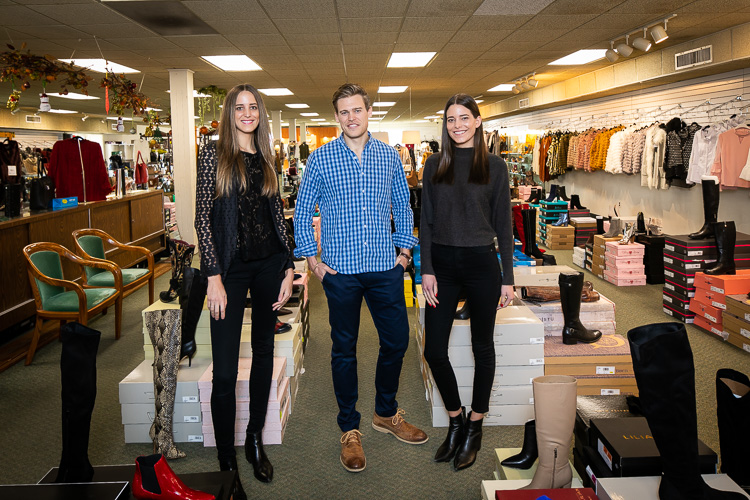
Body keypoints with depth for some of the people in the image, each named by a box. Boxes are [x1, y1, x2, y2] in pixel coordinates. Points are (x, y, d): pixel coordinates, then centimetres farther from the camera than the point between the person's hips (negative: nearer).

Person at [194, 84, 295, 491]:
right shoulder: (214, 154, -2)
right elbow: (202, 218, -6)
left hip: (269, 264, 5)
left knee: (263, 352, 13)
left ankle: (256, 441, 28)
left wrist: (288, 267, 5)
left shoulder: (266, 158, 11)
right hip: (230, 266, -4)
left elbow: (277, 214, 12)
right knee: (225, 371, -5)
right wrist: (213, 276, -13)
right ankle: (226, 460, 11)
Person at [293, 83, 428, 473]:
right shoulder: (320, 158, 0)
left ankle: (386, 413, 33)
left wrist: (404, 249, 6)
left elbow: (403, 207, 14)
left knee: (396, 341, 9)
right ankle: (349, 428, 22)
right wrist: (312, 257, -2)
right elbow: (302, 211, 5)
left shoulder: (389, 156, 7)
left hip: (386, 267, 3)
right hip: (341, 270, -2)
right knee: (344, 349, 7)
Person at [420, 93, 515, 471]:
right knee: (434, 349, 2)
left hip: (481, 263, -1)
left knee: (482, 347, 9)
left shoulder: (494, 166, 0)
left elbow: (503, 224, 1)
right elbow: (426, 221, 4)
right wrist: (427, 269, -3)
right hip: (443, 263, 2)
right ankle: (455, 421, 25)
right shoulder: (435, 165, 5)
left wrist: (508, 277, -2)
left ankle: (474, 428, 26)